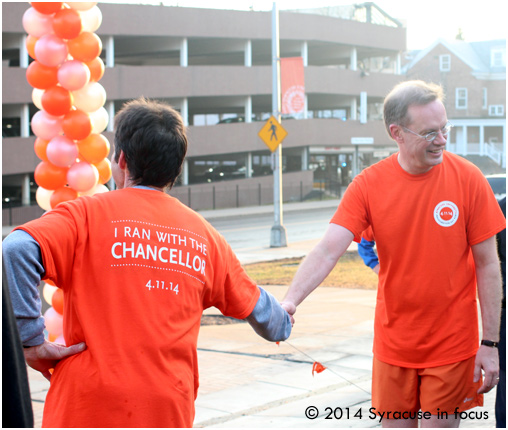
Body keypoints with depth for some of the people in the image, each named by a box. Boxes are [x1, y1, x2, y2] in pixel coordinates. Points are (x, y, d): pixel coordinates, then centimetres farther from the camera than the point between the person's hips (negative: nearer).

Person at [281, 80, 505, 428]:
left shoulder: (468, 179, -9)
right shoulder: (369, 185, -6)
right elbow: (327, 251, -14)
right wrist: (291, 300, -31)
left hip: (452, 346, -2)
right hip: (393, 344, 2)